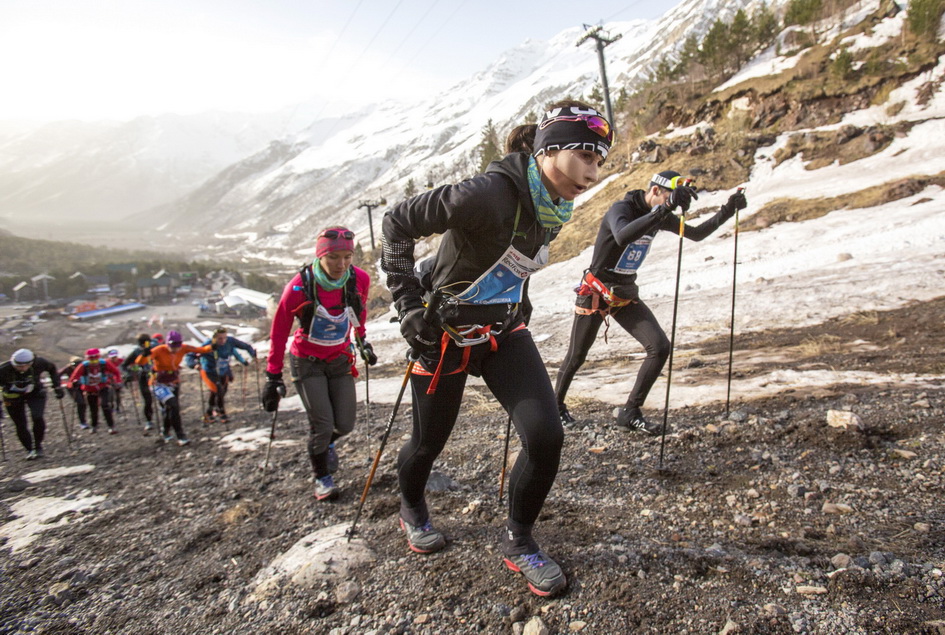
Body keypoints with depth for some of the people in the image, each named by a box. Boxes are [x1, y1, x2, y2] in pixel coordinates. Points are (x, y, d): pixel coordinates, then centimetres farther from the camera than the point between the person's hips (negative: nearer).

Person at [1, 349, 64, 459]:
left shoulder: (39, 363, -24)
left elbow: (52, 368, -3)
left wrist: (57, 386, -6)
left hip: (35, 393, 0)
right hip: (13, 396, 1)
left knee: (37, 418, -21)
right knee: (20, 425, 0)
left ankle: (38, 446, -1)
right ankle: (29, 450, 20)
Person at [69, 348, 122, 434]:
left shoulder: (104, 363, -21)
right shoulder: (84, 366, -23)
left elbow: (116, 372, -11)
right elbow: (75, 375, -30)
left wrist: (118, 381, -20)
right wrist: (73, 382, -49)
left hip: (103, 387, -1)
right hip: (90, 390, 1)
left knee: (105, 405, -19)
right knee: (93, 409, 11)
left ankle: (111, 427, -11)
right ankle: (94, 426, 39)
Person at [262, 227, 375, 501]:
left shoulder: (360, 280, -17)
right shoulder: (299, 287, -25)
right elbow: (278, 333, -14)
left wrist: (362, 340, 19)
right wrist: (273, 377, -13)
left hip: (340, 359, 3)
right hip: (307, 362, -3)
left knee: (345, 424, 5)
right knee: (322, 424, -8)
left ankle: (327, 443, 41)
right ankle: (322, 477, 19)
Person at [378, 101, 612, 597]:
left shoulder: (555, 207, -3)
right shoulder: (491, 194, -28)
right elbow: (397, 224, -20)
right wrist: (408, 303, -20)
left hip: (505, 333, 6)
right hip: (445, 333, -5)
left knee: (546, 436, -9)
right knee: (429, 442, 14)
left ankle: (518, 541, 16)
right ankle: (410, 506, 49)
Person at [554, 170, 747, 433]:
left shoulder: (659, 215, 1)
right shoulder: (621, 208, -21)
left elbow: (696, 234, 12)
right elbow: (622, 237, -44)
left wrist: (727, 211, -1)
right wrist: (665, 208, -49)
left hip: (626, 295, 6)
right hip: (595, 293, -6)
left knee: (660, 347, -9)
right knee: (576, 357, 7)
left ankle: (630, 413, 2)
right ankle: (557, 404, 32)